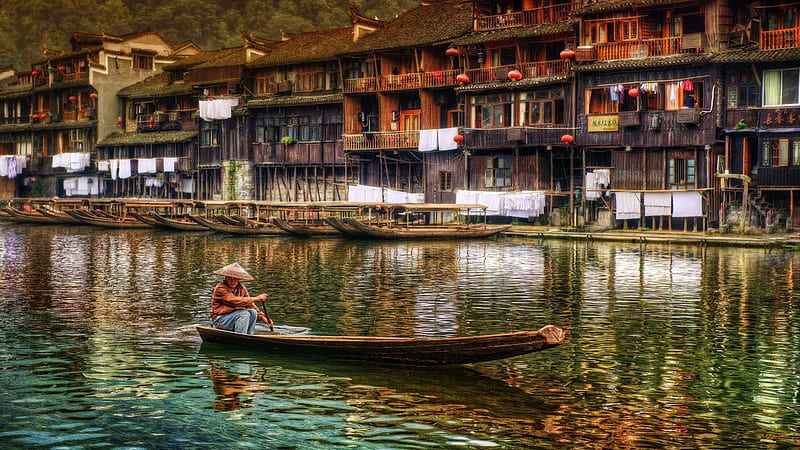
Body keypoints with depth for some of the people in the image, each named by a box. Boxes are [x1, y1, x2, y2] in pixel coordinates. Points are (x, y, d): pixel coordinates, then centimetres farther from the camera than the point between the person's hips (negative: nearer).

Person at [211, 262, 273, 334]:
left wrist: (262, 317, -9)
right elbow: (235, 301, -26)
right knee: (244, 314, -26)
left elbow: (250, 305, 5)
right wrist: (257, 298, -23)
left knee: (253, 312, -14)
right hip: (220, 319, -7)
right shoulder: (220, 289, -17)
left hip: (234, 316, 7)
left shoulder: (242, 288, 6)